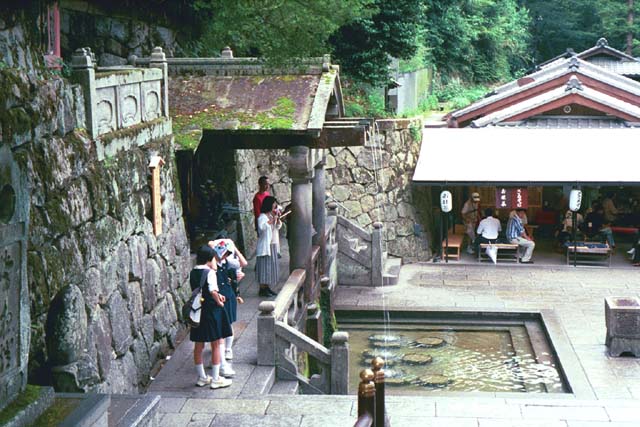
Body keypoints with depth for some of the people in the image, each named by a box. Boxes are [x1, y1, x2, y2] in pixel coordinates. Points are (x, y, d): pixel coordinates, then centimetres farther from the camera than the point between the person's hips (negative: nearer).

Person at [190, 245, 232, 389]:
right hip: (211, 310, -7)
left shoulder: (193, 273, 6)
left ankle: (201, 377, 24)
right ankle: (215, 379, 8)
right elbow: (213, 291, -27)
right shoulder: (210, 272, -16)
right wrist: (218, 302, -9)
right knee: (216, 345, 4)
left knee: (198, 345, 14)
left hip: (197, 311, 7)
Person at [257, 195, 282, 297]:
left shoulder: (272, 215, 12)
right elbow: (262, 226, -31)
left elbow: (278, 226, 17)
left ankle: (267, 287, 19)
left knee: (272, 266, 11)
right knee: (265, 267, -6)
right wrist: (271, 220, -26)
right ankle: (262, 289, -1)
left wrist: (277, 218, 1)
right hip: (265, 246, -9)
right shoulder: (262, 217, -14)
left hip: (273, 245, 9)